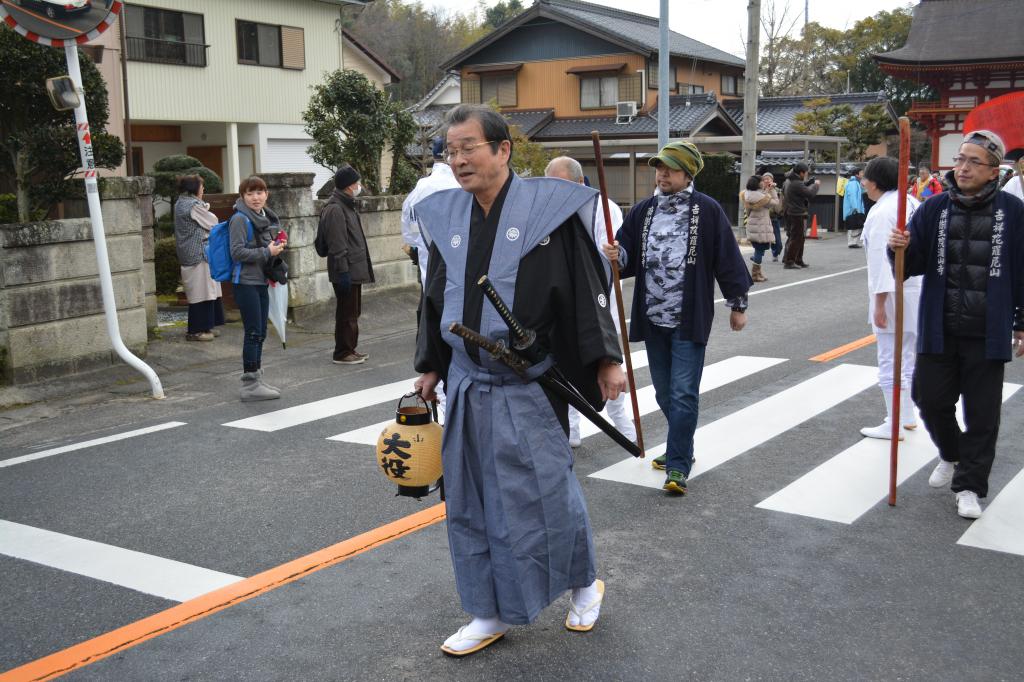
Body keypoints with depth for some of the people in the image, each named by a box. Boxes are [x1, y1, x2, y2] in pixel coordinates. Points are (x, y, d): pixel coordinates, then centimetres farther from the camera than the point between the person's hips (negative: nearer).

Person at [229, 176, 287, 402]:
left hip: (262, 282, 8)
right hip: (246, 283, -8)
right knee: (253, 334, -6)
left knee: (260, 334, 12)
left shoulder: (267, 217, 14)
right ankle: (250, 385, 0)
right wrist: (267, 252, -16)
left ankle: (256, 379, 21)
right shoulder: (240, 219, -11)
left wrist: (277, 246, 5)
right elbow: (237, 252, -19)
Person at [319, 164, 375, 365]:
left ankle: (350, 350, 24)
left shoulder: (346, 205, 17)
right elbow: (336, 245, -21)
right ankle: (342, 353, 3)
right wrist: (343, 271, -22)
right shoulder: (335, 209, -17)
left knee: (353, 312, 15)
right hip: (346, 272, -10)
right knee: (346, 313, -4)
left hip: (354, 270, 10)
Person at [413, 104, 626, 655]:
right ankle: (492, 613, 26)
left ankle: (584, 582, 33)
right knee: (471, 502, 10)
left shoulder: (548, 209, -9)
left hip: (530, 390, -5)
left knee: (546, 492, 4)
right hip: (467, 386, 5)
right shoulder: (446, 216, 5)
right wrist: (430, 367, 16)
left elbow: (587, 288, -7)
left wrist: (605, 358, -9)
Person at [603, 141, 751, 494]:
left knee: (683, 395, -6)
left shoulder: (707, 210, -5)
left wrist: (738, 304, 1)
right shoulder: (643, 211, 8)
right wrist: (616, 256, -15)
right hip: (653, 319, 5)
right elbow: (628, 258, 9)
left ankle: (677, 466, 0)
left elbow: (728, 259, -1)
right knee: (664, 393, 15)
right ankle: (681, 449, 34)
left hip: (690, 320, -5)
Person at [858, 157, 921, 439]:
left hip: (895, 293, -9)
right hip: (918, 289, 9)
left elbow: (881, 259, -19)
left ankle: (894, 425, 5)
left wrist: (879, 303, -16)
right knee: (909, 356, 19)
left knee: (890, 360, -1)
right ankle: (907, 416, 30)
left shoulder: (881, 212, -17)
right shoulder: (912, 203, 9)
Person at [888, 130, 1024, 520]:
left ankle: (969, 485, 16)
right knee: (930, 399, 10)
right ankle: (950, 455, 38)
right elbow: (914, 264, 5)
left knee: (982, 412, 4)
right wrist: (902, 249, -18)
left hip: (987, 334, -2)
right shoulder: (934, 208, 3)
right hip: (939, 330, 2)